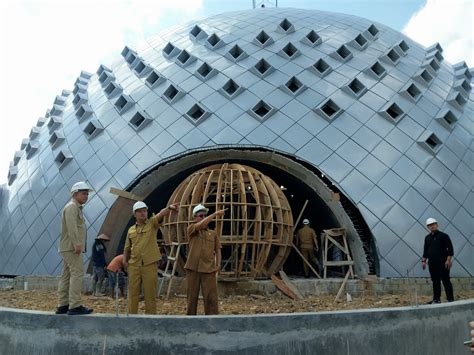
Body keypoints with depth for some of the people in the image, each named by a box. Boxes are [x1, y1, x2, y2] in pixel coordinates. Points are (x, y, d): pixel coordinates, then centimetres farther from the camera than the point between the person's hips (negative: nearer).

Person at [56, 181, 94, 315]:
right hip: (72, 247, -10)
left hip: (68, 248, 10)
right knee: (77, 274, -12)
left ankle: (63, 306, 12)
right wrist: (77, 244, -26)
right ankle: (75, 306, -13)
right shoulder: (72, 207, -9)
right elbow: (71, 227, -21)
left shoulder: (76, 208, 22)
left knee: (66, 276, 9)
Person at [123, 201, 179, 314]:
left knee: (150, 293, 3)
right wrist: (125, 260, 4)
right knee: (133, 292, 9)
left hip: (150, 265, -3)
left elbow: (161, 214, -20)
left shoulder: (152, 223, 1)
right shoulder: (131, 230, 11)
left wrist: (169, 208, -39)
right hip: (134, 266, 3)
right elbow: (127, 248, 19)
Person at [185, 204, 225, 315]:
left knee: (211, 296, -2)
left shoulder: (213, 233, 13)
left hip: (209, 269, 1)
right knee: (192, 296, 7)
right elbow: (202, 224, -16)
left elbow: (217, 250, 13)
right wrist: (215, 213, -16)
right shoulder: (191, 229, 4)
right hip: (193, 268, -1)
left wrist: (218, 264, -2)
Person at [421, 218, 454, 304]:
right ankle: (436, 299, 16)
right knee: (435, 281, 10)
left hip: (443, 263, -5)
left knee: (446, 281, -4)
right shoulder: (427, 238, 12)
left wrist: (448, 260, -15)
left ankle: (450, 299, 2)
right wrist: (423, 261, 10)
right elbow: (425, 251, 18)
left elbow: (450, 249, -8)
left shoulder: (443, 236, -5)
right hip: (432, 264, 6)